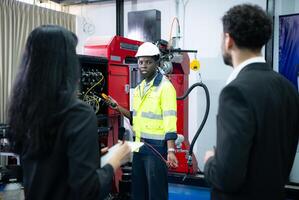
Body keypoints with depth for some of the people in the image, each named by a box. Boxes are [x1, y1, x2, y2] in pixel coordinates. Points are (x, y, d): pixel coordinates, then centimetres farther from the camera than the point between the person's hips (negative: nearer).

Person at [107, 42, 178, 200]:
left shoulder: (165, 86, -12)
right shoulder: (139, 88, 13)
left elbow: (170, 120, -19)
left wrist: (170, 150, -27)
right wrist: (118, 108, 6)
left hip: (156, 146, -8)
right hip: (139, 145, 8)